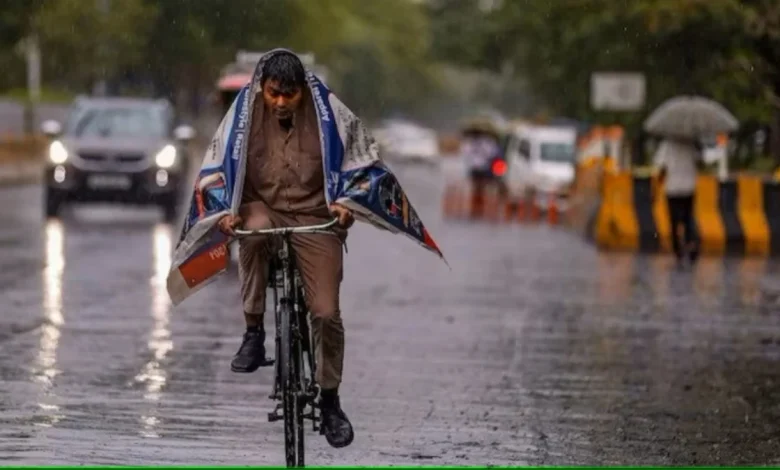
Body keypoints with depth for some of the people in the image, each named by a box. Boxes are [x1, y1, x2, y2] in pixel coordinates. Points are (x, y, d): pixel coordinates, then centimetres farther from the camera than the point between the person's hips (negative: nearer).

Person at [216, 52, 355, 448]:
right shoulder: (247, 117, -5)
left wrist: (344, 204, -17)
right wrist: (227, 211, -16)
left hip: (315, 218, 0)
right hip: (264, 209, 0)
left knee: (326, 312, -9)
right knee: (254, 230, -38)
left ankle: (330, 401, 14)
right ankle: (254, 333, -23)